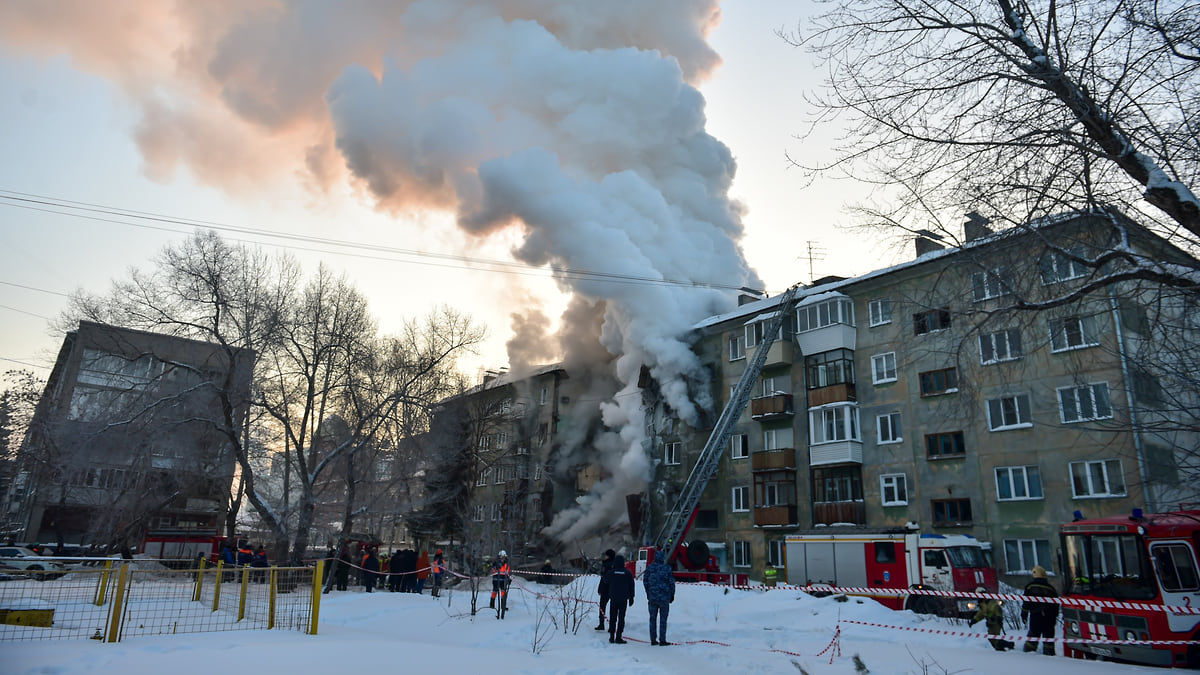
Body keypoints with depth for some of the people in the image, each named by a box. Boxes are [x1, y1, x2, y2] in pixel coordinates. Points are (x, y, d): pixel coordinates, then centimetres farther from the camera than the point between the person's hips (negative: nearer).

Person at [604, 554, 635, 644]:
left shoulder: (611, 572, -4)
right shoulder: (627, 573, -2)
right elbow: (631, 586, 4)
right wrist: (631, 598, 11)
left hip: (613, 598, 0)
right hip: (623, 599, 0)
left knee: (612, 617, 9)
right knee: (621, 618, 3)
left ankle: (611, 636, 9)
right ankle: (618, 637, -1)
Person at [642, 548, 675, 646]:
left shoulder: (649, 567, 0)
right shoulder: (667, 568, -8)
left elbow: (645, 581, 7)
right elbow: (671, 583, -3)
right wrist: (672, 595, 9)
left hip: (652, 597, 3)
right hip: (664, 597, -2)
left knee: (652, 618, 10)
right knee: (663, 619, 4)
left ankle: (653, 640, 13)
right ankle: (662, 640, 4)